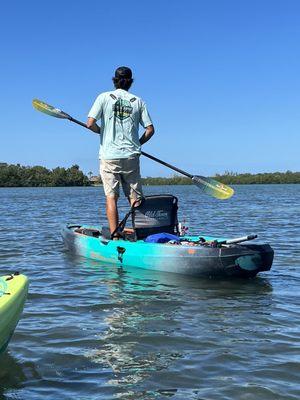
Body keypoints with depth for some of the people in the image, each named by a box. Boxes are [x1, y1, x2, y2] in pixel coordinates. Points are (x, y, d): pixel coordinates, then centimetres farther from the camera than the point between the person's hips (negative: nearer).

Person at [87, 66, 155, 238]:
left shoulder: (104, 97, 1)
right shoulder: (138, 101, 7)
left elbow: (90, 123, -7)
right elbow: (150, 129, 4)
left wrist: (102, 131, 13)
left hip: (109, 155, -1)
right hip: (132, 157, 1)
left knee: (111, 196, 1)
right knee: (135, 197, 5)